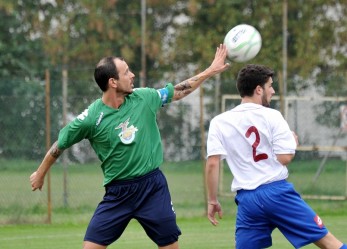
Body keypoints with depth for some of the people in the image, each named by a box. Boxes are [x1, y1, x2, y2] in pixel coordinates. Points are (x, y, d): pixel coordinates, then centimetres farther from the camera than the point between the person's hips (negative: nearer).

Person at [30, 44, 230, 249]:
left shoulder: (144, 98, -3)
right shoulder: (92, 117, -12)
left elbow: (178, 92, 12)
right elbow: (60, 145, 2)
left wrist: (212, 70, 13)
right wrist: (40, 174, 13)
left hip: (153, 186, 2)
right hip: (117, 193, -2)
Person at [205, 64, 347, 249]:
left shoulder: (219, 122, 6)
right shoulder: (271, 116, -2)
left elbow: (212, 163, -3)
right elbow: (285, 158, -7)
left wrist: (212, 200, 3)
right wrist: (293, 141, 13)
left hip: (247, 199, 3)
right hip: (276, 192, -3)